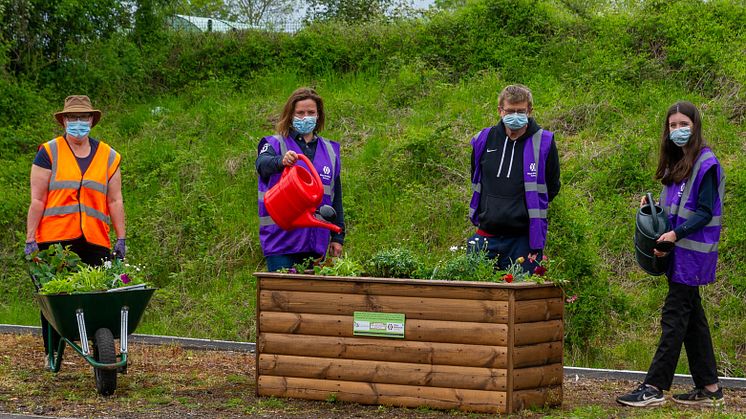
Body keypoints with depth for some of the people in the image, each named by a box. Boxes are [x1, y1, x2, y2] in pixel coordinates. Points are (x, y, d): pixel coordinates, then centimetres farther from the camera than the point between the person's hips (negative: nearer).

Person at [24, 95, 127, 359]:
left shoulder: (108, 157, 13)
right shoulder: (48, 153, 4)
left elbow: (114, 201, 13)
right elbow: (37, 200, 1)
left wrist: (121, 239, 7)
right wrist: (30, 239, -4)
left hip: (95, 241, 2)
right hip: (54, 239, -2)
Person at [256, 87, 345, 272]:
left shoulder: (330, 150, 14)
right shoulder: (275, 144, 2)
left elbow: (336, 198, 18)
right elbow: (262, 164, -22)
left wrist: (337, 237, 13)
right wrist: (281, 161, -45)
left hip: (316, 241, 4)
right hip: (281, 239, -4)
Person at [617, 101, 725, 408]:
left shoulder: (706, 163, -11)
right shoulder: (676, 163, 15)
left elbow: (705, 212, -15)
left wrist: (676, 234, -24)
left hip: (694, 252, -9)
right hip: (678, 252, 9)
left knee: (674, 317, -9)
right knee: (692, 317, 10)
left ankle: (654, 388, -9)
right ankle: (709, 387, 16)